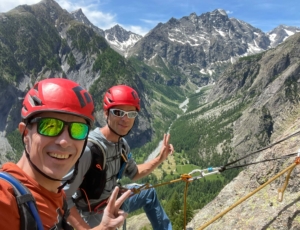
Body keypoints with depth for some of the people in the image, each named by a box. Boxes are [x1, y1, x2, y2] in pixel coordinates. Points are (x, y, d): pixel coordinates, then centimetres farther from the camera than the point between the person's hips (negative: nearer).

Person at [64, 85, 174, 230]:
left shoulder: (122, 144, -7)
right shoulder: (88, 148, -33)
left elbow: (133, 174, 9)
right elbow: (62, 198, -30)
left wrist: (160, 159, -2)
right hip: (95, 216, -7)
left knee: (148, 193, 19)